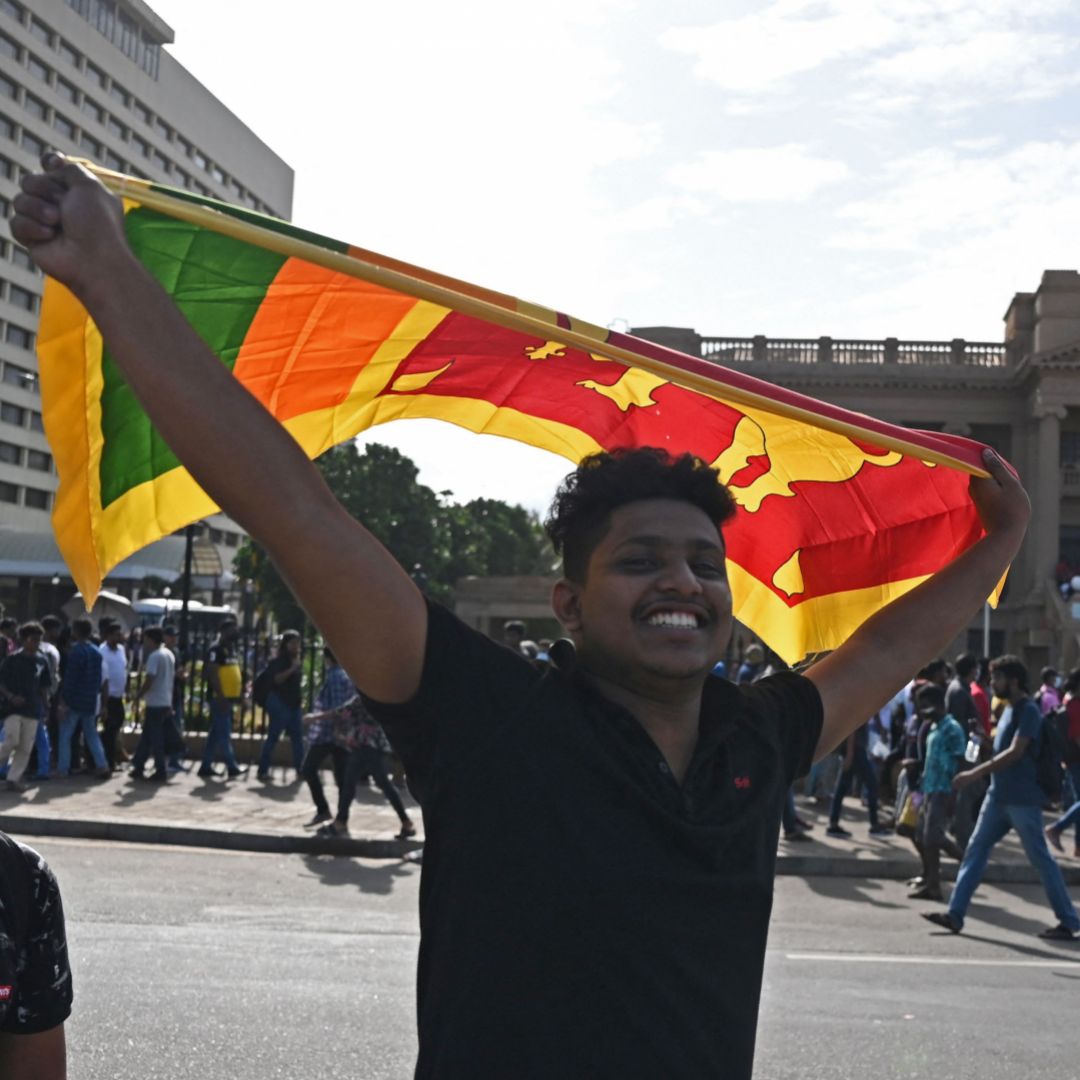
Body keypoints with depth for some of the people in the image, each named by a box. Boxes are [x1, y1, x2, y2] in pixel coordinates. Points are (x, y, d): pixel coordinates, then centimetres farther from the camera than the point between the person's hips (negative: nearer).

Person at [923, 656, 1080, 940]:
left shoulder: (1028, 711, -14)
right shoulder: (1009, 709, 13)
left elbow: (1015, 753, -23)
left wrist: (975, 774, -25)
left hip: (1022, 799, -9)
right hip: (999, 796, 9)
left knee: (1040, 859, -1)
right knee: (975, 851, 4)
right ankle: (955, 914, 5)